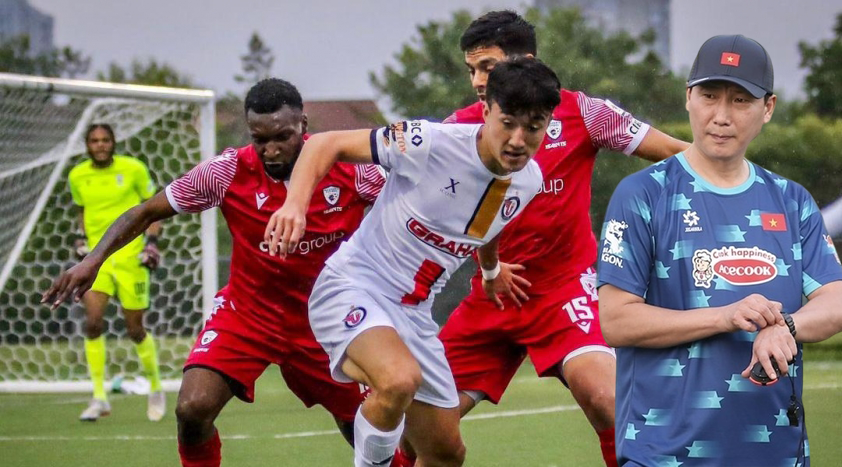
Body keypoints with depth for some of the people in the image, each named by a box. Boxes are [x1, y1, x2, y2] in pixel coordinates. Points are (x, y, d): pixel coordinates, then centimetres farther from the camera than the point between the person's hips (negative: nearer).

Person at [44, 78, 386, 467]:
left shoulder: (348, 168, -16)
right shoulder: (227, 172, -16)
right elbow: (147, 213, -7)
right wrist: (93, 259, -18)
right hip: (246, 313, -1)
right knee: (192, 410, -20)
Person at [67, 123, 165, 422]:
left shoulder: (133, 168, -5)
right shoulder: (78, 176, 4)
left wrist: (152, 241, -8)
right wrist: (81, 237, 5)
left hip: (129, 257, -2)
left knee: (135, 329, 3)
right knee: (92, 322, -16)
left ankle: (155, 388, 27)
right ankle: (99, 397, -9)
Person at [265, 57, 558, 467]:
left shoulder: (528, 181, -1)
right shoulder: (431, 144, -22)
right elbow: (327, 144, -14)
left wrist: (491, 271, 43)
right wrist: (295, 203, -30)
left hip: (414, 312, 7)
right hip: (353, 287, -7)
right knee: (400, 380, -37)